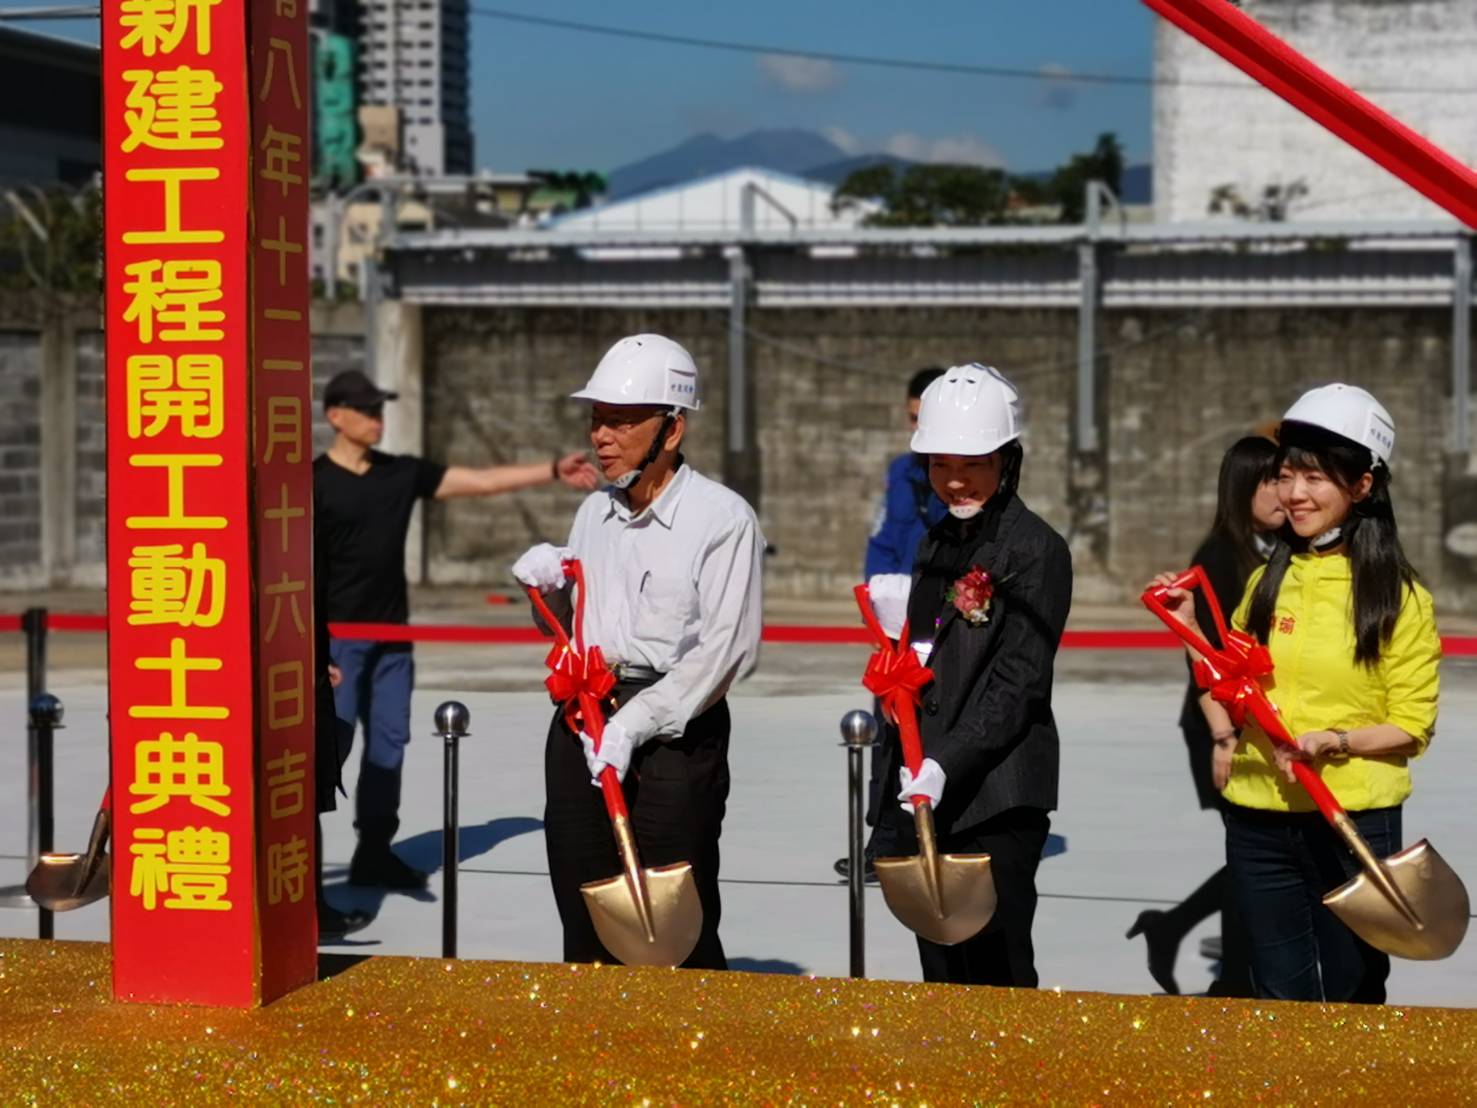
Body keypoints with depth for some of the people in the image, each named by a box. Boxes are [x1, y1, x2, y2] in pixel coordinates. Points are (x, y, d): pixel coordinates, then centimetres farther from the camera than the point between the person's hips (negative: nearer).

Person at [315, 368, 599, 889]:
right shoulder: (316, 481, -8)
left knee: (388, 742, 9)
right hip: (338, 636, -6)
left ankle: (374, 852, 17)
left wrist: (553, 470, -2)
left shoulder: (402, 473, 8)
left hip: (392, 636, 6)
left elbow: (483, 481, 7)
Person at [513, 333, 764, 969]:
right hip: (580, 720, 7)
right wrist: (549, 589, 2)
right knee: (584, 923, 12)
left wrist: (635, 723, -21)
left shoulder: (723, 518, -9)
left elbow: (725, 648, -16)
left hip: (677, 731, -7)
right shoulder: (594, 512, 14)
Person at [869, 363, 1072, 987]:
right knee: (943, 976, 13)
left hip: (996, 800, -8)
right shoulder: (938, 545, 16)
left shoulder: (1035, 549, -9)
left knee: (996, 975, -5)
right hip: (925, 797, 8)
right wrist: (901, 638, -1)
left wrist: (947, 763, -25)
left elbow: (1017, 683, -16)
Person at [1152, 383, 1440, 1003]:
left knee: (1351, 998, 7)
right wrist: (1191, 632, 0)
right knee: (1279, 1003, 10)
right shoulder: (1268, 582, 9)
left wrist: (1336, 742, -21)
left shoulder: (1398, 596, -6)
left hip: (1353, 823, -4)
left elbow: (1411, 729, -6)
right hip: (1259, 824, 4)